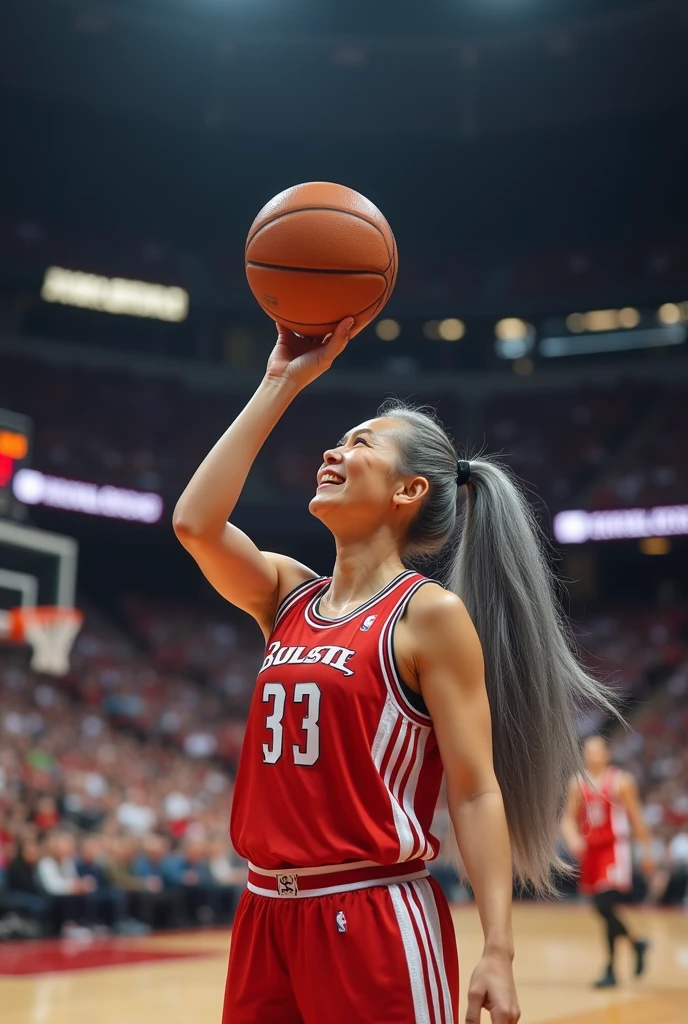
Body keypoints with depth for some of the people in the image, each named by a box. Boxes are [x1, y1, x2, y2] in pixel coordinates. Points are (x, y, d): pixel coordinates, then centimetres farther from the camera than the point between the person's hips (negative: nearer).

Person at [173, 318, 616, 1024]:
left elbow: (476, 792, -10)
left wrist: (498, 953, -16)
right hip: (266, 913, 6)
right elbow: (196, 522, -8)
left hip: (374, 920, -6)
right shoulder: (288, 595, 8)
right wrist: (282, 383, -3)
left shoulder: (430, 613, -9)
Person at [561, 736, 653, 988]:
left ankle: (610, 969, -3)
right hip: (590, 851, 5)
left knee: (607, 908, -15)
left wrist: (647, 851, 1)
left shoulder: (621, 782, -6)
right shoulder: (577, 783, 6)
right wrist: (573, 838, -14)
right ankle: (635, 942, 37)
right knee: (602, 909, 11)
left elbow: (636, 818, -1)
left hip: (615, 851, -5)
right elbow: (569, 819, 6)